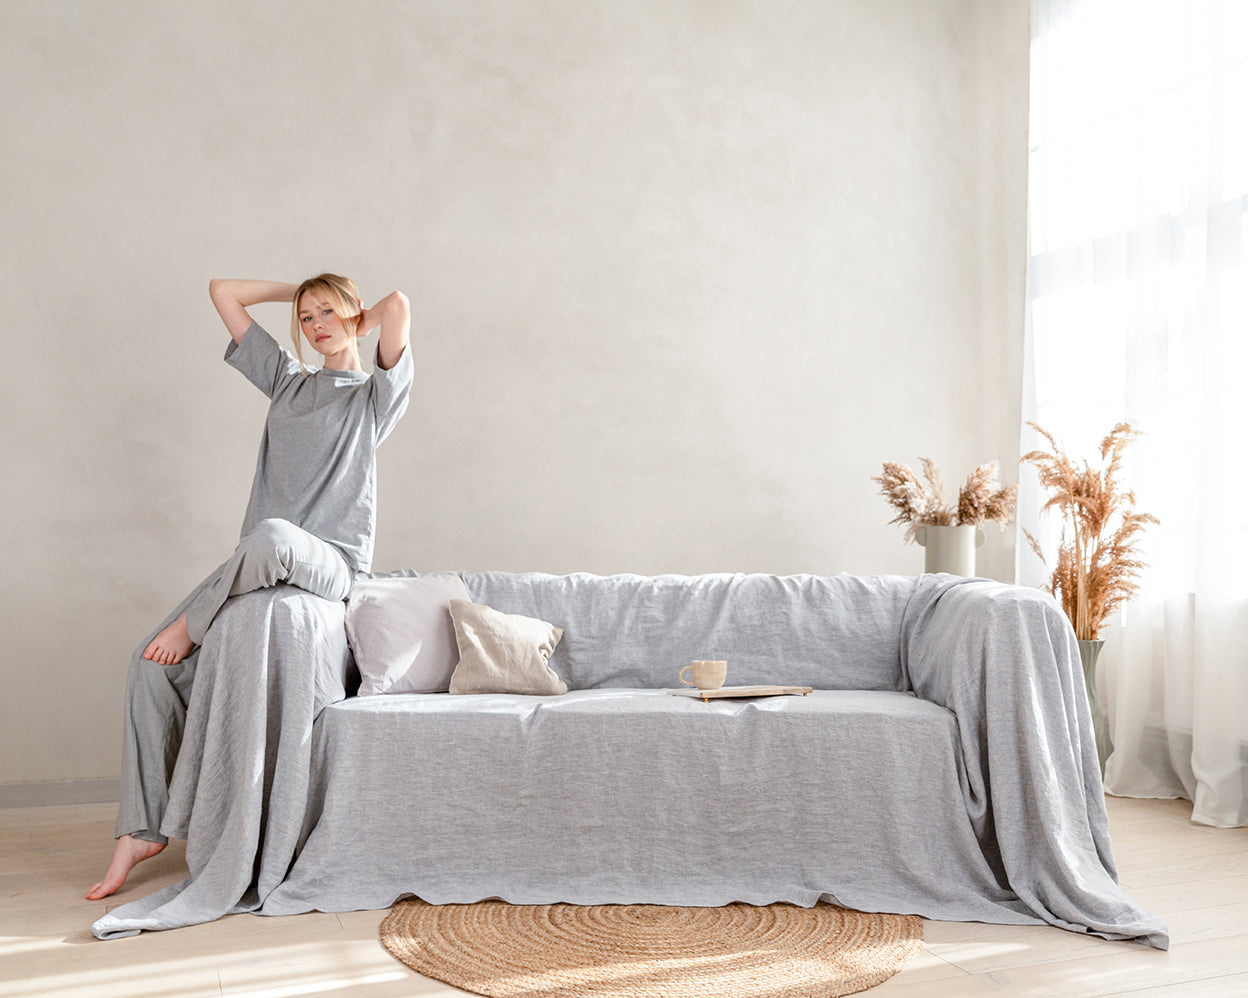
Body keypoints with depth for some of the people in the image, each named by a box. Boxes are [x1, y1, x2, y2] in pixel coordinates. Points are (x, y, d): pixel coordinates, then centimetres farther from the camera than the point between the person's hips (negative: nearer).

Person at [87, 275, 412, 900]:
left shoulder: (373, 395, 8)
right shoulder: (287, 380, 23)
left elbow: (398, 303, -10)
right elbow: (223, 292, 24)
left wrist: (359, 320, 10)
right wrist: (299, 291, 25)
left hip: (331, 564, -5)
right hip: (259, 565, 6)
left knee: (272, 535, -42)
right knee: (153, 664, -11)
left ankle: (192, 626, -14)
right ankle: (141, 829, -3)